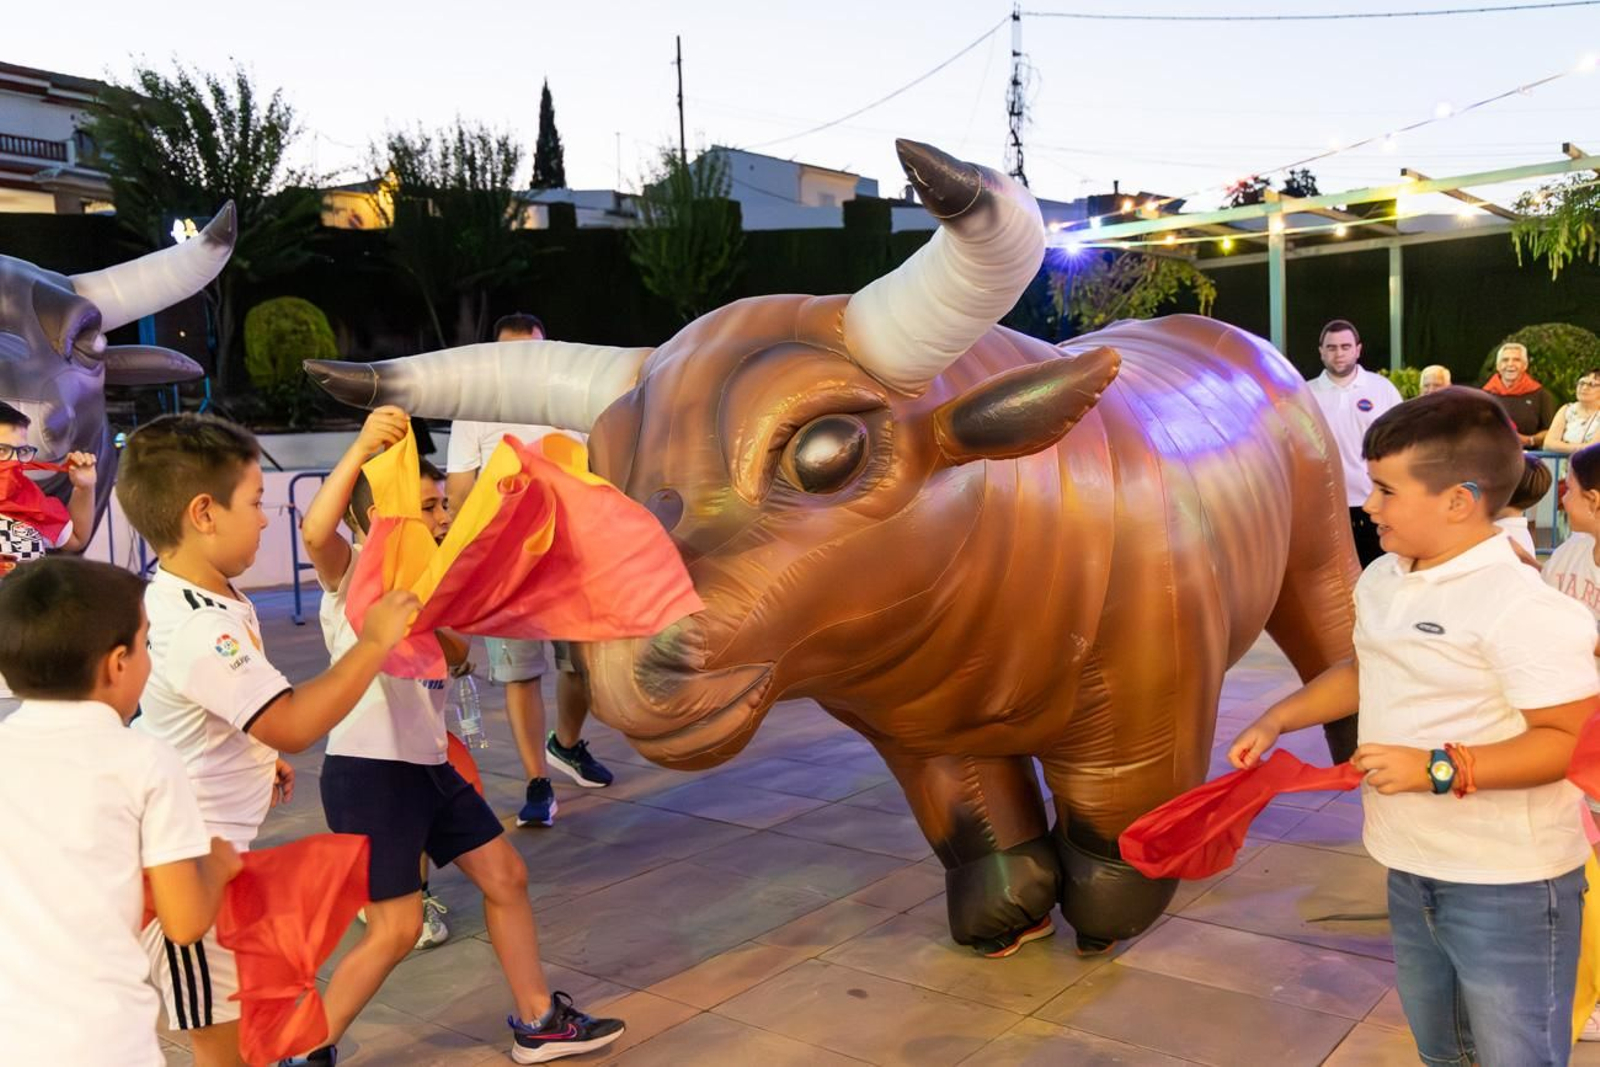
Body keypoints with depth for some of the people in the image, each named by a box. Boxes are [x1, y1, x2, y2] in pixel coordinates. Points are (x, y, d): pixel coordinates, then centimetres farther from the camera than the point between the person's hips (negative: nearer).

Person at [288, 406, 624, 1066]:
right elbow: (315, 531, -34)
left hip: (429, 763, 8)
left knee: (505, 877, 13)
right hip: (368, 770, -8)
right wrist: (362, 447, -42)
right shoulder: (350, 573, -11)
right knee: (396, 931, -5)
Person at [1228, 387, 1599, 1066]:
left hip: (1506, 884, -8)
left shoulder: (1523, 608, -24)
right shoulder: (1380, 581, 4)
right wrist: (1274, 722, 14)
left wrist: (1439, 768, -30)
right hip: (1412, 869, 8)